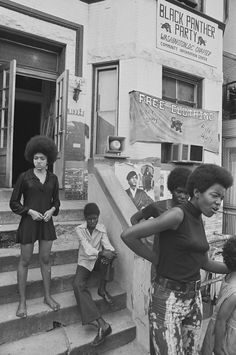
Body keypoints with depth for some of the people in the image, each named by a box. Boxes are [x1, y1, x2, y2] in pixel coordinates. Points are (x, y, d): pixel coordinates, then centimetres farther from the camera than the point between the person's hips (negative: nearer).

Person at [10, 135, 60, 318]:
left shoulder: (53, 178, 2)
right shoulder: (24, 177, -6)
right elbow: (14, 202, -2)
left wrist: (52, 210, -8)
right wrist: (30, 211, -14)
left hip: (47, 222, 3)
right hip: (29, 222, -2)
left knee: (45, 259, 12)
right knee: (25, 261, 8)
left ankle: (47, 296, 29)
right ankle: (22, 301, 24)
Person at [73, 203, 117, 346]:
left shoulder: (102, 228, -4)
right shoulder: (80, 229, -10)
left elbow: (107, 245, -15)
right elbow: (87, 248, -23)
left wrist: (109, 253, -40)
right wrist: (101, 253, -41)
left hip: (99, 260, 1)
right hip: (85, 262, -1)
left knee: (109, 254, -33)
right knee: (78, 284, -29)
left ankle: (102, 289, -14)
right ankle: (102, 324, -38)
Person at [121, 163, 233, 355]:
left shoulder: (197, 221, 9)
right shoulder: (176, 214, -19)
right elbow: (127, 235, -21)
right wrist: (157, 260, -9)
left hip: (192, 299, 8)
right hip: (167, 300, -8)